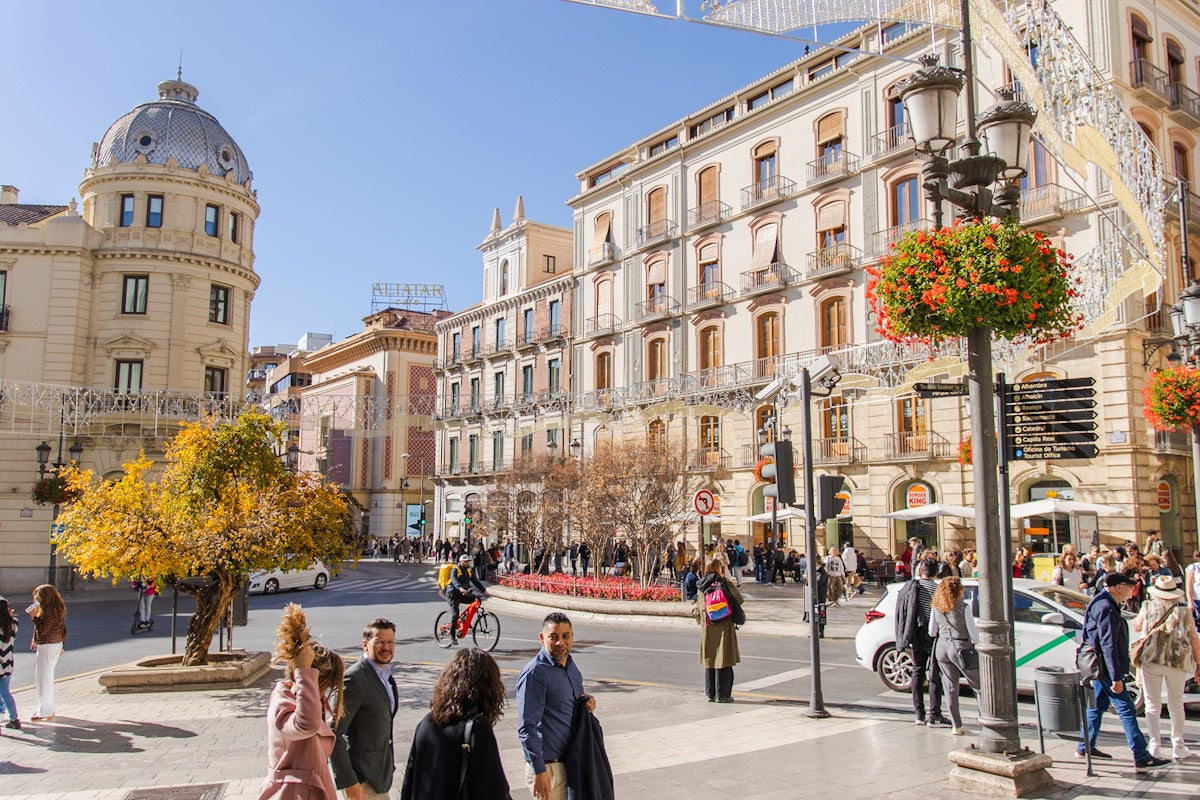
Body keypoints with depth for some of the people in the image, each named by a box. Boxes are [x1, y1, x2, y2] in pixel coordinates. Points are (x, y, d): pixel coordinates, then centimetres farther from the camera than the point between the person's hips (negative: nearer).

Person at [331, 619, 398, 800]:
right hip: (362, 779, -8)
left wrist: (389, 763, 17)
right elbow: (332, 734, -23)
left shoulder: (385, 673, 6)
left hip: (380, 773, 8)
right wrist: (348, 782, -21)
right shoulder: (354, 679, -22)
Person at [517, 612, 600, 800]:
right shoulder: (534, 674, -17)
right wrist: (538, 771, -21)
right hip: (549, 766, -8)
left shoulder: (570, 665, 8)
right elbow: (527, 728, -19)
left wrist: (586, 702, 1)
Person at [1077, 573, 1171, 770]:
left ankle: (1085, 746, 24)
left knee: (1098, 704, 16)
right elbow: (1108, 645, -25)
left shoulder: (1102, 603, 12)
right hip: (1106, 667, -10)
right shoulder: (1106, 608, -21)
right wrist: (1116, 678, -24)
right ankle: (1141, 757, -3)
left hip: (1101, 667, 10)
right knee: (1126, 709, -6)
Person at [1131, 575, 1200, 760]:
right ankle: (1178, 747, 18)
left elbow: (1137, 625, 16)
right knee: (1176, 706, 14)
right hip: (1177, 662, 1)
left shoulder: (1148, 608, 0)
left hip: (1151, 660, -1)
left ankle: (1154, 745, 6)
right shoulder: (1184, 612, 1)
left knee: (1153, 705, 7)